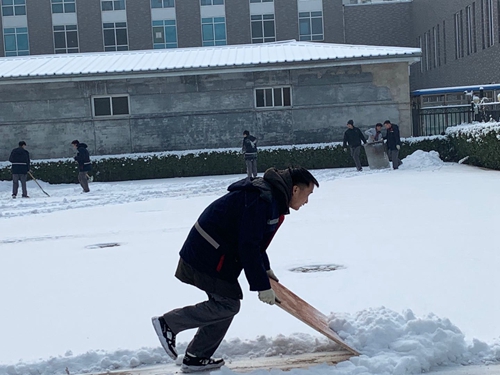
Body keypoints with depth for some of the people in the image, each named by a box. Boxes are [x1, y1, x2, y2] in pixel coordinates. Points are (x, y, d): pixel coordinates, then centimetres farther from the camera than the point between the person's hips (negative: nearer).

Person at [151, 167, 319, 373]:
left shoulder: (271, 197, 11)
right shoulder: (262, 201, -23)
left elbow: (254, 239, 22)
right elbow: (249, 246, -25)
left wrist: (265, 269, 18)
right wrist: (262, 285, -20)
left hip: (207, 252, 11)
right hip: (209, 256, -11)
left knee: (224, 303, 12)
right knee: (228, 303, -7)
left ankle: (196, 358, 18)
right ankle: (168, 323, -1)